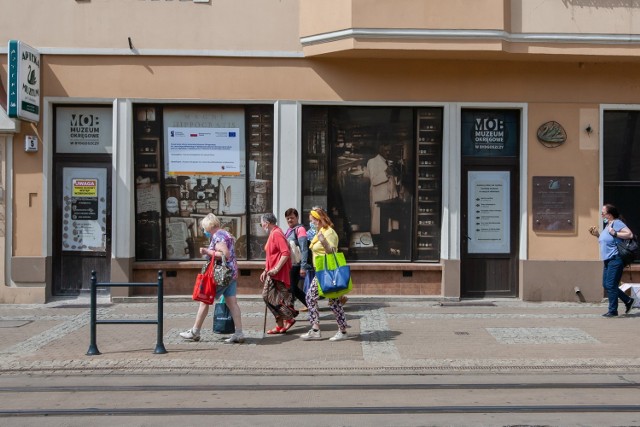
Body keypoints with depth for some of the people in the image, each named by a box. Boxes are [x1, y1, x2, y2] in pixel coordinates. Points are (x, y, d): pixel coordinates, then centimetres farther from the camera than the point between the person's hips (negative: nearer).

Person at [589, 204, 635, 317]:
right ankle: (628, 300, 23)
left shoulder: (617, 223, -12)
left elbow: (630, 234, -21)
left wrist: (615, 233, -22)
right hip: (608, 260, 10)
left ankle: (613, 311, 2)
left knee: (610, 285, -7)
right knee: (606, 285, 11)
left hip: (616, 260, -10)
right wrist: (597, 234, 13)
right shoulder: (607, 224, 16)